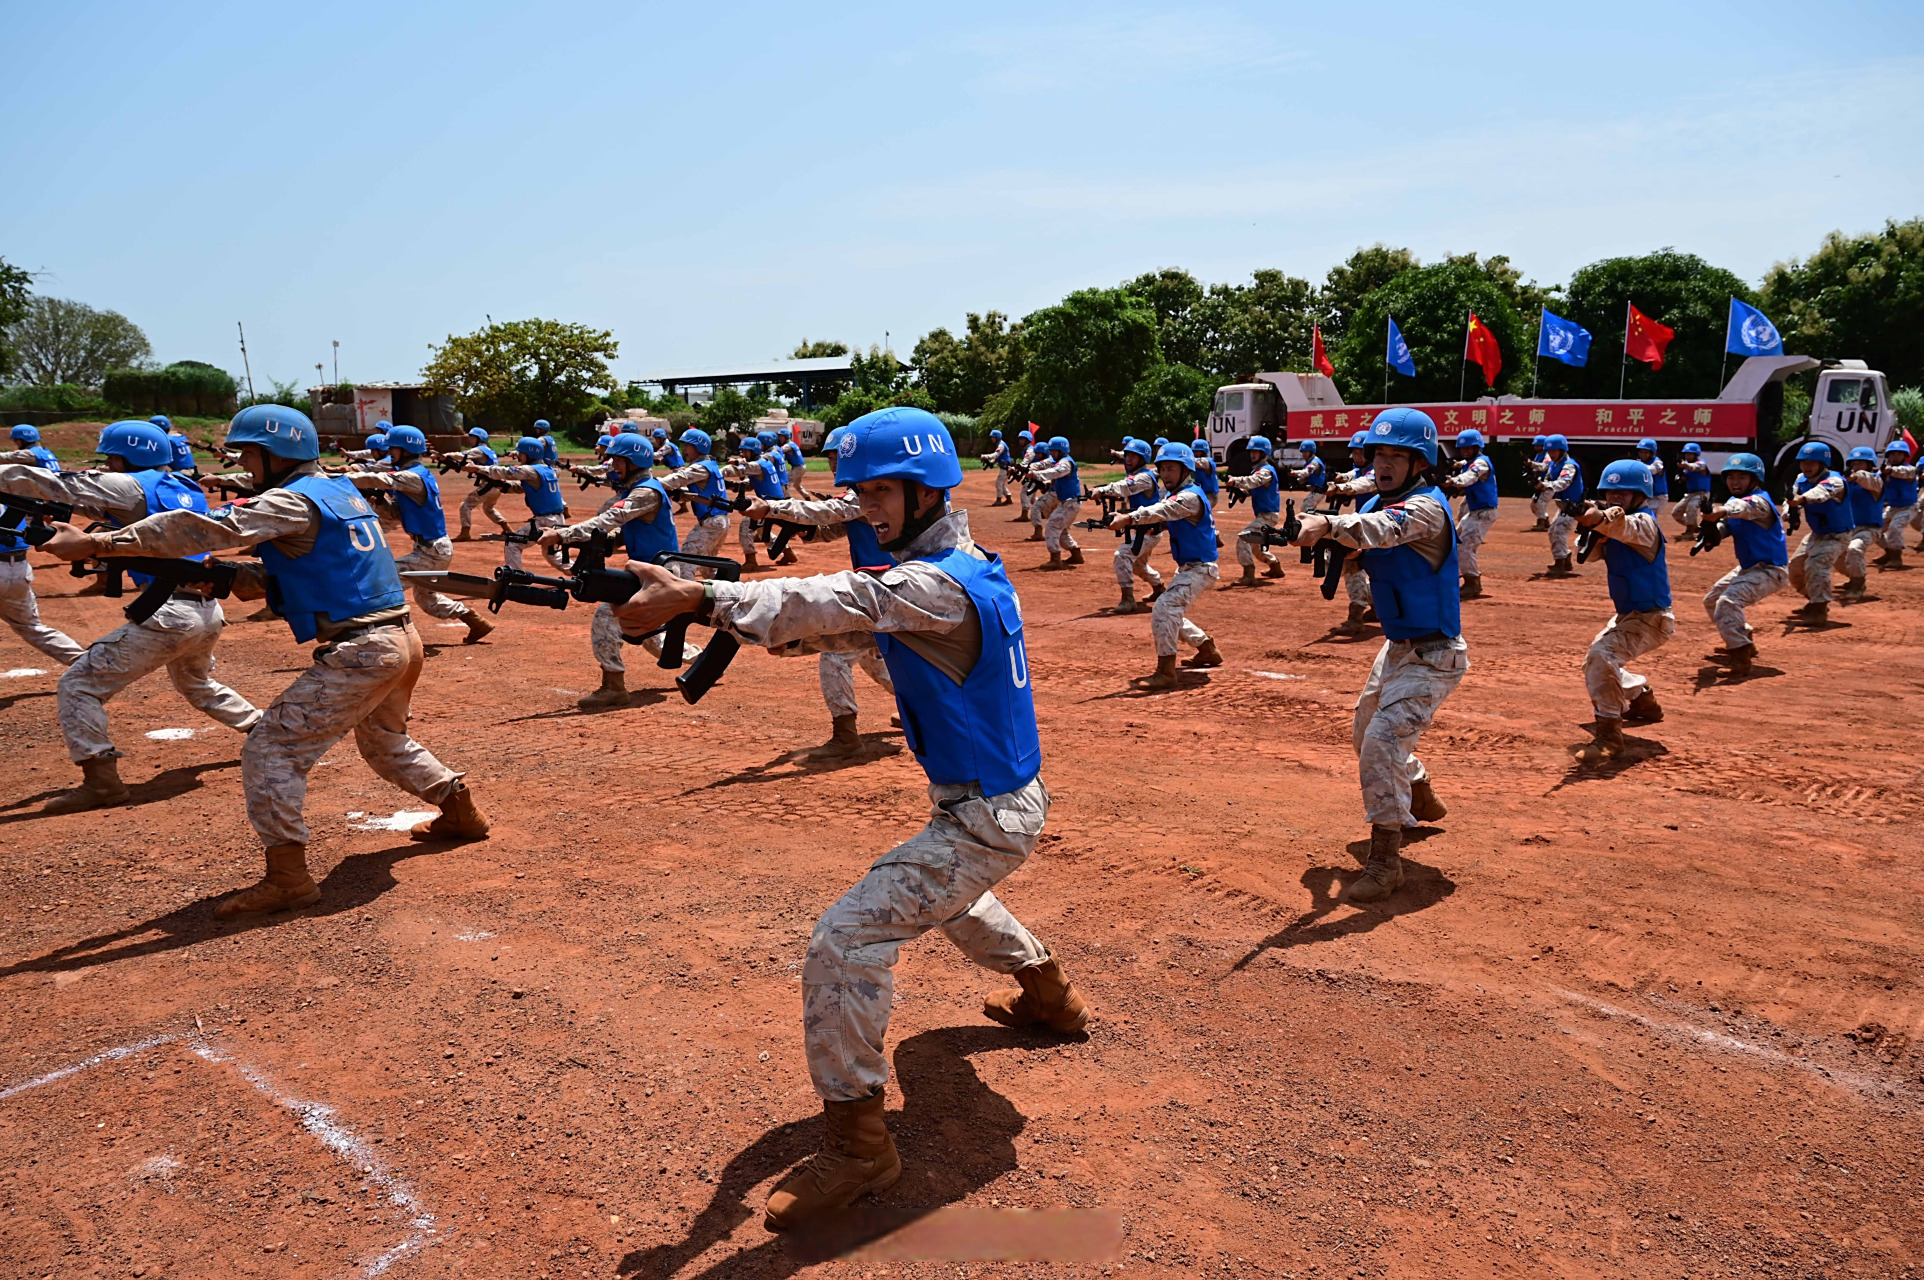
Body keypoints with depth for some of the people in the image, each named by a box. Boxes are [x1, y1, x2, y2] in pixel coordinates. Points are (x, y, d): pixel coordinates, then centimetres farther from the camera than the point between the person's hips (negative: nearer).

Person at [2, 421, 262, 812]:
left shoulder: (130, 485, -4)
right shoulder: (188, 490, 18)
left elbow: (51, 484, -5)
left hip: (170, 614, -8)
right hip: (209, 612, 8)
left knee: (78, 685, -1)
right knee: (197, 684, 34)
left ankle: (101, 780, -7)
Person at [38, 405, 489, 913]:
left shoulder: (291, 502, -12)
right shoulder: (341, 490, 15)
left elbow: (209, 529, -21)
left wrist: (95, 543, -22)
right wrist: (256, 577, 1)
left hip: (360, 653, -9)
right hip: (402, 640, 9)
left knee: (271, 751, -5)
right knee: (384, 742, 31)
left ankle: (287, 877, -7)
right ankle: (461, 812, 41)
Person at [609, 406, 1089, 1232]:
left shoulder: (939, 583, -25)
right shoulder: (960, 566, 5)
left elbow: (843, 603, -40)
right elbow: (851, 620, 3)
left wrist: (699, 598, -50)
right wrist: (741, 616, -13)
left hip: (987, 817, -10)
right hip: (993, 800, 11)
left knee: (846, 941, -14)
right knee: (945, 893, 37)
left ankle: (857, 1145, -3)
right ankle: (1048, 994, 56)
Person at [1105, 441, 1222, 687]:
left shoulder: (1190, 496, -22)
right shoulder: (1175, 495, 11)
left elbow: (1162, 511, -39)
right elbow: (1157, 514, 0)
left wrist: (1129, 518, -55)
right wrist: (1125, 517, -20)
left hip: (1199, 568, -11)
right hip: (1186, 567, 11)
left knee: (1164, 608, -24)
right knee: (1171, 612, 23)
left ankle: (1165, 673, -24)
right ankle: (1208, 650, 39)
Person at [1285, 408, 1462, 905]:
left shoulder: (1427, 506, -24)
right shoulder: (1380, 500, 3)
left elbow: (1384, 529, -45)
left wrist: (1328, 523, -62)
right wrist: (1329, 535, -25)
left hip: (1433, 655, -10)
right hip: (1397, 646, 10)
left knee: (1384, 741, -22)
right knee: (1365, 733, 25)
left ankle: (1385, 860, -14)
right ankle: (1421, 798, 51)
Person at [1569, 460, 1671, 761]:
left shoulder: (1644, 523, -19)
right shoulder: (1613, 525, 7)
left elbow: (1625, 526, -42)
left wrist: (1601, 518, -63)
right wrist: (1591, 533, -19)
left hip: (1651, 618, -10)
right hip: (1627, 615, 10)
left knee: (1601, 656, -30)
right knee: (1597, 660, 26)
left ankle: (1608, 734, -29)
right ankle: (1643, 700, 46)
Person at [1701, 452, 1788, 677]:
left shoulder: (1760, 501, -22)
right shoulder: (1733, 500, 4)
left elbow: (1745, 507, -45)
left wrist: (1722, 511, -67)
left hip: (1770, 569, -10)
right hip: (1748, 567, 10)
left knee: (1728, 601, -30)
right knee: (1712, 600, 22)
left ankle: (1741, 656, -29)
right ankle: (1744, 643, 35)